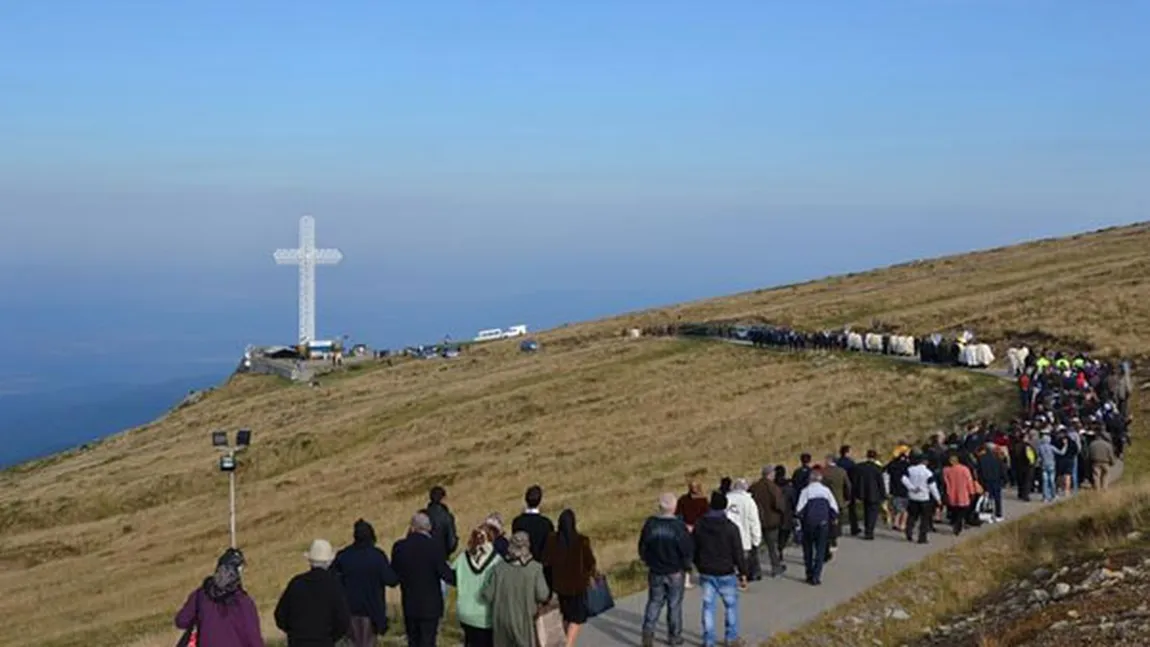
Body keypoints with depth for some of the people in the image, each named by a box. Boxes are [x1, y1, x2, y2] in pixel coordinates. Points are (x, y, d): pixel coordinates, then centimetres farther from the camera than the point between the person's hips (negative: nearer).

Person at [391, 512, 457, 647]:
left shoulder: (400, 546, -7)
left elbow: (393, 574, 1)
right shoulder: (435, 545, -18)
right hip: (430, 605, -3)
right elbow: (444, 573, -18)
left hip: (409, 605, 4)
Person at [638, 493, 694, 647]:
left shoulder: (650, 523, -9)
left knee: (654, 602, 15)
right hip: (675, 572, -2)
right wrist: (686, 566, 5)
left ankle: (648, 629, -1)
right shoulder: (679, 526, -19)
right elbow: (688, 549, -13)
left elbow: (642, 547, 0)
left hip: (655, 571, 2)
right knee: (674, 604, 12)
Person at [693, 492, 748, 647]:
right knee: (731, 605, 12)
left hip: (706, 573, 3)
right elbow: (738, 553, -11)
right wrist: (743, 573, -2)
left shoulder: (699, 526, -1)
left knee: (708, 606, 8)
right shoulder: (731, 527, -14)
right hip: (726, 573, -3)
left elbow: (694, 550, 7)